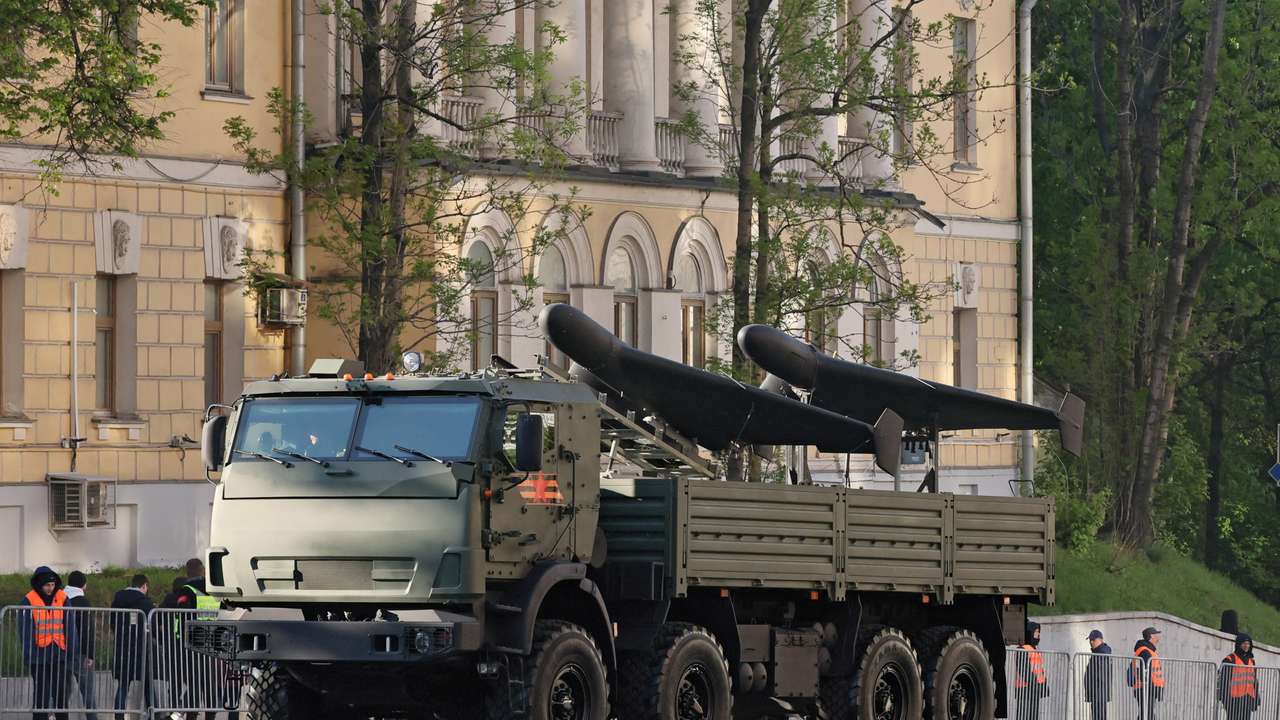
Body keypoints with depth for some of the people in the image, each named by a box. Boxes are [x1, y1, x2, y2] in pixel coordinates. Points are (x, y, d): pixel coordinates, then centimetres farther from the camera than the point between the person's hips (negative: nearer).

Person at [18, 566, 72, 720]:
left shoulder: (62, 598, 4)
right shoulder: (29, 601, -4)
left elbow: (69, 626, 4)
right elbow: (25, 629, -6)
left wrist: (70, 648, -3)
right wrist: (28, 653, -13)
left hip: (59, 652, 3)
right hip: (39, 654, -3)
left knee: (61, 692, 6)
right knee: (42, 693, -1)